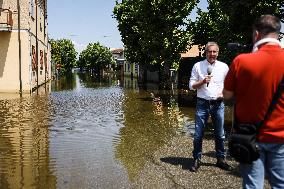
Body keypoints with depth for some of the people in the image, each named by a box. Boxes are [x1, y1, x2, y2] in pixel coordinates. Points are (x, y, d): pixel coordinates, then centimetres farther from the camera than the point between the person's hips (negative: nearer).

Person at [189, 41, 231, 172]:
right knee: (198, 134, 2)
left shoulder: (224, 67, 4)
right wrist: (203, 81, -15)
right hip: (203, 103, -1)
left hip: (218, 104, 2)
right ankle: (196, 160, 15)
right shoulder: (198, 66, 0)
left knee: (220, 134, 10)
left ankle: (221, 159, 25)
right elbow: (191, 86, 1)